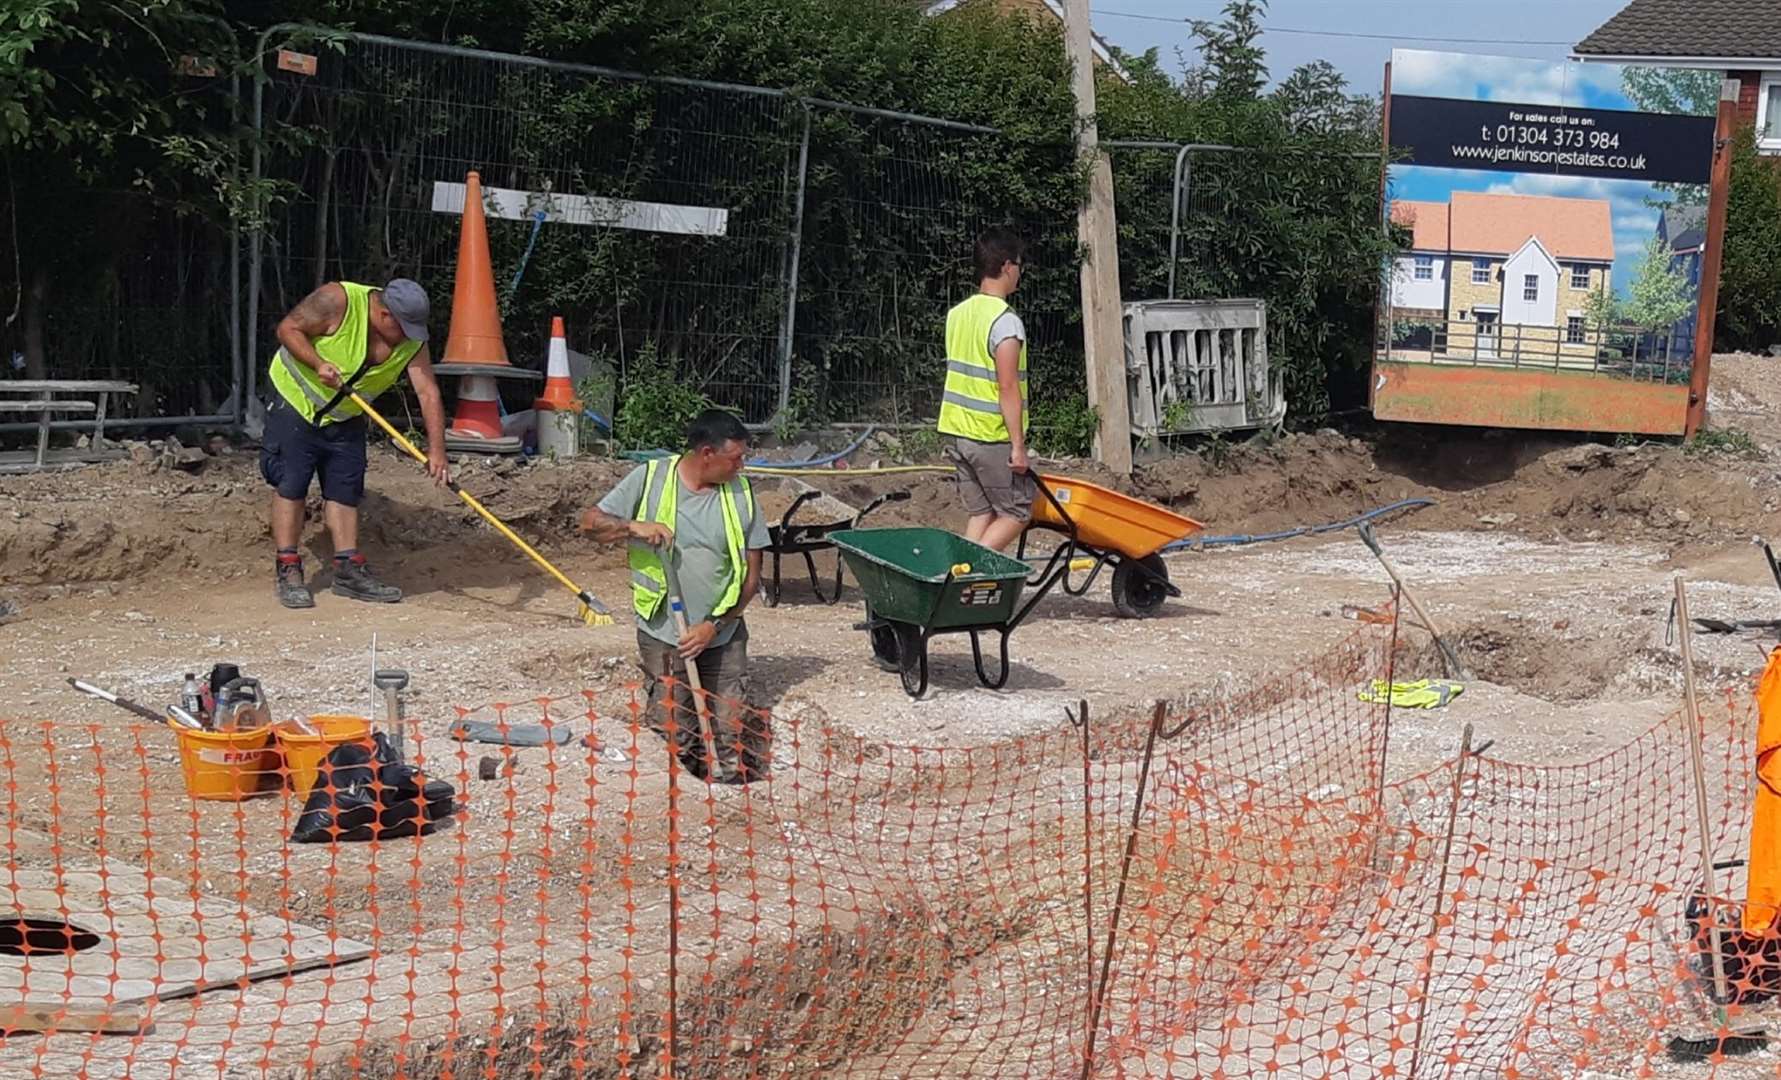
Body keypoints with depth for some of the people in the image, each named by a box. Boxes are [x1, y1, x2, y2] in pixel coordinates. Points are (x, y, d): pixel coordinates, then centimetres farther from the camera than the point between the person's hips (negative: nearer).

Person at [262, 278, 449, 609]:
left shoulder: (412, 341, -13)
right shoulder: (337, 300, -27)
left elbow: (429, 393, -19)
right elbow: (288, 328, -19)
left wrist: (436, 451, -29)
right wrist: (318, 364, -34)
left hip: (345, 420, 5)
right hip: (295, 400, -5)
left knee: (345, 491, 3)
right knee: (290, 485, -7)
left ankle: (348, 569, 8)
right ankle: (288, 572, -4)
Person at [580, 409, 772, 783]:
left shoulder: (740, 491, -2)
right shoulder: (650, 478, -6)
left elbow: (751, 573, -1)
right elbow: (591, 523, -3)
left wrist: (715, 625, -10)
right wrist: (634, 527, -21)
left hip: (723, 636, 1)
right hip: (663, 636, -1)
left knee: (732, 737, 1)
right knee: (673, 741, -1)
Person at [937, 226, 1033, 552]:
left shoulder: (958, 314, 9)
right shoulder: (1005, 321, -16)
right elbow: (1008, 388, -19)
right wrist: (1018, 445, -16)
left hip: (957, 431, 8)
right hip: (992, 437, -8)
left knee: (981, 513, 12)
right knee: (1017, 512, 3)